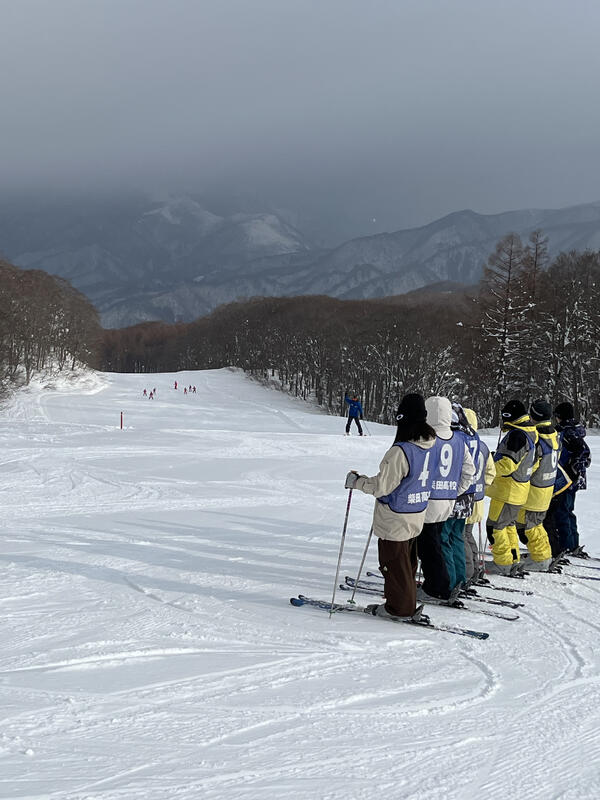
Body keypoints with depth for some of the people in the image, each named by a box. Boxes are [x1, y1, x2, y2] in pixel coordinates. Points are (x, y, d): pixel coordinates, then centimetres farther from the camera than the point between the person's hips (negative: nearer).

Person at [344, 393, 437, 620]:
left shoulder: (400, 451, -27)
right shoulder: (430, 446, -2)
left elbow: (382, 486, -20)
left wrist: (357, 481, -5)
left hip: (395, 520, -8)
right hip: (417, 514, 8)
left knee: (394, 563, 7)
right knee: (408, 561, 20)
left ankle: (400, 607, 16)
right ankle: (408, 605, 29)